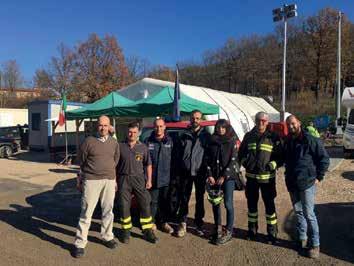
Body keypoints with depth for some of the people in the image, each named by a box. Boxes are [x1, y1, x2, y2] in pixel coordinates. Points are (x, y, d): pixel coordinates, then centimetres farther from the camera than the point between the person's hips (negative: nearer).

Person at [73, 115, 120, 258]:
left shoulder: (114, 143, 8)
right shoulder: (88, 141, -4)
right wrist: (80, 179, 6)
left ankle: (107, 237, 32)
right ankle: (80, 243, 13)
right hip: (91, 181, -4)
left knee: (108, 211, 14)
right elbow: (81, 162, 2)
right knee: (86, 213, 0)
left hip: (109, 181, 4)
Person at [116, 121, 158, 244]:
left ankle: (148, 231, 16)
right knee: (124, 206, 5)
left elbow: (148, 165, 8)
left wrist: (149, 180, 2)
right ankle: (126, 231, 24)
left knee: (145, 205, 2)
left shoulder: (143, 147, 5)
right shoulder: (120, 146, 1)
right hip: (124, 179, -1)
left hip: (139, 179, 1)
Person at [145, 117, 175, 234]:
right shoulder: (149, 141, -1)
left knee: (165, 201, 12)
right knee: (153, 201, 7)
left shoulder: (170, 141, 3)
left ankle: (164, 222, 28)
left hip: (166, 177, 2)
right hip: (153, 177, -1)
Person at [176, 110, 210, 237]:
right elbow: (179, 153, 10)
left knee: (200, 199, 10)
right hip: (186, 172, 1)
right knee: (184, 198, 6)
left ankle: (199, 224, 23)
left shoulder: (206, 135, 3)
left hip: (200, 172, -1)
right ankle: (183, 224, 18)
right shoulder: (184, 135, 9)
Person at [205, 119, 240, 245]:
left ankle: (229, 231, 10)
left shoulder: (232, 142, -1)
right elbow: (207, 159, 4)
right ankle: (218, 228, 23)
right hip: (214, 176, 3)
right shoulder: (211, 142, 6)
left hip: (228, 176, -3)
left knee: (228, 204, -3)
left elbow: (233, 160, -7)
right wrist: (210, 175, -5)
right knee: (215, 203, 8)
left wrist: (224, 176, -11)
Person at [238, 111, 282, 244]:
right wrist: (245, 163, -1)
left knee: (269, 204, 2)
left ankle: (272, 232, 17)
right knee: (251, 203, 13)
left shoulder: (273, 137, -1)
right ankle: (252, 230, 29)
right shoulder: (248, 136, 7)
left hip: (267, 177, -3)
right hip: (251, 176, 3)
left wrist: (272, 165, -13)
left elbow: (280, 156, 1)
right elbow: (241, 153, 15)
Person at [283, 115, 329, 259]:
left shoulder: (310, 140, -12)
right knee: (298, 212, 16)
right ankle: (302, 238, 30)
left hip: (307, 183, -6)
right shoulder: (287, 142, 9)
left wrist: (318, 177, -9)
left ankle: (315, 244, 11)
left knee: (309, 213, -3)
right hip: (292, 183, 7)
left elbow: (324, 158, -10)